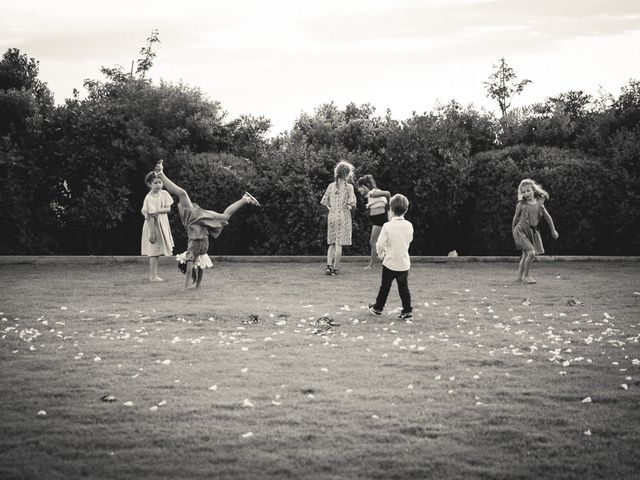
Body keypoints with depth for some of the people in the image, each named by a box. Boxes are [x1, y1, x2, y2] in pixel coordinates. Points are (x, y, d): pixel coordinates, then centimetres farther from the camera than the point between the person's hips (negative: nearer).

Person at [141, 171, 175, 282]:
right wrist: (152, 232, -21)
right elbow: (149, 216, -19)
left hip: (162, 224, 7)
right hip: (153, 224, -7)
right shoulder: (149, 198, -17)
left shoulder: (164, 194, 2)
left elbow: (168, 209, -3)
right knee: (154, 251, -4)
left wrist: (157, 211, -21)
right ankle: (153, 276, 2)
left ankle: (153, 275, 20)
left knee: (157, 252, 12)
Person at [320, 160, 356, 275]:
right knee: (339, 244, 0)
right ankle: (335, 268, -1)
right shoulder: (348, 186, -7)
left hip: (332, 216, 4)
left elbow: (324, 201, 7)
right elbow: (352, 202, -14)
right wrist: (351, 207, 6)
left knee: (332, 243, 14)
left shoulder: (331, 186, 6)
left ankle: (329, 266, 0)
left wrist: (331, 208, 13)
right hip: (343, 216, -4)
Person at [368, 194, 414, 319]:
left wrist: (381, 255, 8)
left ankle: (378, 308, 24)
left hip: (390, 263, -3)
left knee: (385, 286, 11)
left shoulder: (387, 226, -17)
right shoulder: (409, 226, -5)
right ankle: (407, 311, 7)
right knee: (404, 288, 8)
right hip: (404, 263, 3)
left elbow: (380, 244, -12)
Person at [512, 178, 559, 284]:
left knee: (525, 255, 11)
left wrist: (553, 230, 18)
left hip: (533, 232, 5)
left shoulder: (539, 203, 2)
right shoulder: (521, 204, -7)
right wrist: (513, 231, 13)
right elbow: (515, 218, 5)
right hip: (521, 231, -5)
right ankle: (526, 276, -6)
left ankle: (520, 277, 22)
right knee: (531, 253, -17)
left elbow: (547, 217, 12)